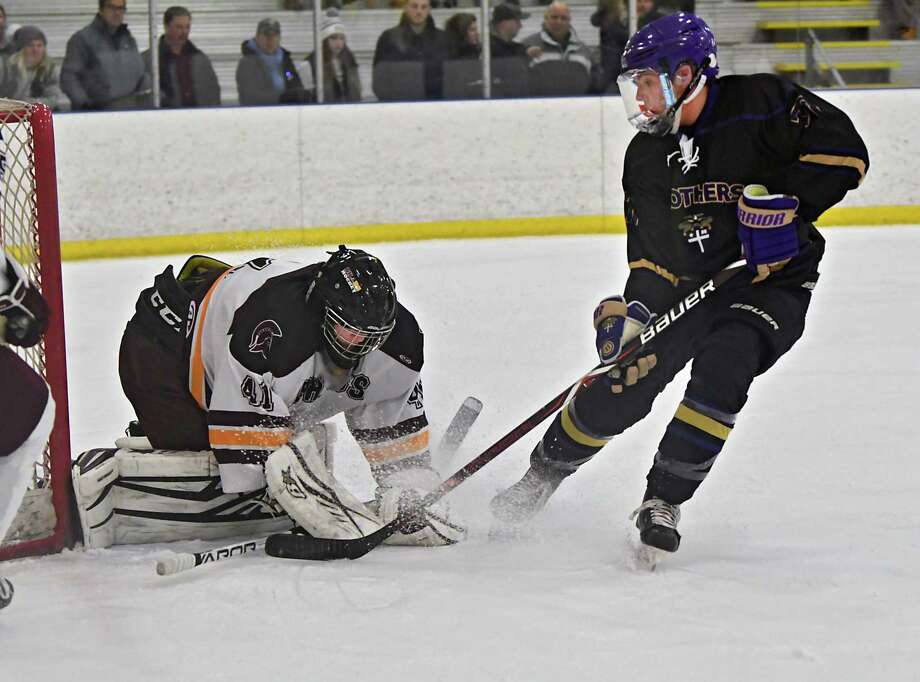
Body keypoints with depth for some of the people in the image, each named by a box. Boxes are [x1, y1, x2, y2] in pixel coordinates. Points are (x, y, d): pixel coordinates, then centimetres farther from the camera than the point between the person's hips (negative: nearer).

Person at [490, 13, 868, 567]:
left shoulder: (759, 103, -16)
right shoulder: (646, 156, 0)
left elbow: (845, 153, -19)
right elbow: (652, 255, -2)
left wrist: (784, 204, -27)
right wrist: (630, 313, -17)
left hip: (774, 281, -4)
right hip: (688, 285, 5)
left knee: (721, 372, -29)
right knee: (619, 387, -3)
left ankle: (664, 502, -15)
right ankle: (544, 474, 21)